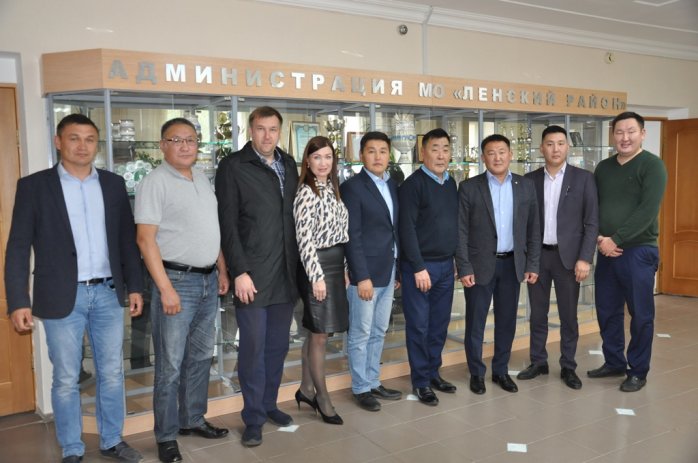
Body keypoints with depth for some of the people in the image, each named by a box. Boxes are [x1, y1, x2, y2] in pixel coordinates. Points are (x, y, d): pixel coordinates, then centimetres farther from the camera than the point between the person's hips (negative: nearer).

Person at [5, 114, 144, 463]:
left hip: (108, 294, 3)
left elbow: (127, 239, 11)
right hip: (62, 298, -2)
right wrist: (18, 301, -9)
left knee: (112, 374, 11)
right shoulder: (34, 185, -1)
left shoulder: (113, 184, 8)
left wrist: (135, 286, 7)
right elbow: (18, 248, -3)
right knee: (66, 380, 8)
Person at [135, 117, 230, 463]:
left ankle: (193, 419, 31)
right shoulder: (155, 182, -9)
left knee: (201, 356, 16)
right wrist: (165, 289, -19)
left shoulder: (202, 179, 12)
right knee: (170, 364, 1)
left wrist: (222, 271, 14)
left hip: (208, 280, 7)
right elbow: (146, 239, -15)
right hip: (177, 280, -7)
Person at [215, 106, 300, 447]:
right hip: (252, 276, -5)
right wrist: (239, 272, -14)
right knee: (253, 349, 3)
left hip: (286, 275, 5)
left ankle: (269, 404, 30)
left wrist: (297, 266, 8)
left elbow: (294, 216, 13)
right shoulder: (233, 166, -4)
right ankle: (254, 418, 17)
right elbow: (227, 224, -8)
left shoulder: (288, 165, 12)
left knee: (278, 347, 14)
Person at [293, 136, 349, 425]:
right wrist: (317, 276, -19)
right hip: (318, 266, -8)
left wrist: (343, 268, 14)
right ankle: (322, 397, 15)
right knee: (320, 335, 1)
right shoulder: (306, 193, -12)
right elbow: (304, 239, -17)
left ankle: (306, 389, 28)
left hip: (336, 265, 8)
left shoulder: (332, 189, 13)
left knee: (316, 332, 15)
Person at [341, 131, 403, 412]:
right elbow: (352, 236, -14)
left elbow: (394, 229, 14)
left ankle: (373, 382, 29)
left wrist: (399, 269, 12)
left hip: (388, 272, 7)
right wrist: (362, 276, -18)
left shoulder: (392, 185, 11)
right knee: (360, 334, 4)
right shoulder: (352, 187, -10)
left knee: (378, 332, 16)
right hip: (365, 273, -7)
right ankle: (361, 388, 18)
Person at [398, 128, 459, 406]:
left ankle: (434, 373, 28)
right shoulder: (413, 184, -10)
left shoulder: (451, 183, 10)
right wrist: (419, 267, -16)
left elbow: (454, 223, 15)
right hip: (420, 266, -6)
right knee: (419, 326, 3)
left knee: (440, 323, 14)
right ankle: (420, 381, 15)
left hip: (446, 265, 6)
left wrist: (456, 259, 11)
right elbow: (407, 228, -14)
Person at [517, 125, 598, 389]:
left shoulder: (583, 178, -1)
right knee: (537, 314, 10)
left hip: (568, 256, -2)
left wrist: (585, 258, -11)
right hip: (537, 255, 2)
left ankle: (568, 367, 19)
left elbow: (592, 222, -4)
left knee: (568, 316, 6)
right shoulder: (530, 179, 5)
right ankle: (538, 362, 23)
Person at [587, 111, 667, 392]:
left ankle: (638, 371, 18)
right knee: (607, 311, 12)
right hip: (606, 251, 5)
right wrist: (600, 239, -7)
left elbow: (648, 210, -16)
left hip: (638, 251, -5)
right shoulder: (603, 168, 11)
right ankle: (614, 363, 28)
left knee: (640, 314, 4)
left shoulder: (652, 165, -5)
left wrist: (616, 239, -17)